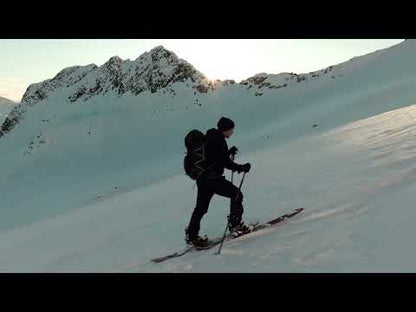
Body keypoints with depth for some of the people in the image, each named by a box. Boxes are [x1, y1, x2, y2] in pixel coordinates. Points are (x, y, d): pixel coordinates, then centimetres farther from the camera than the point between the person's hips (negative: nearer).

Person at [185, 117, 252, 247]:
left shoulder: (210, 137, 13)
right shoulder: (218, 140, -16)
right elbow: (226, 163, -17)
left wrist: (229, 152, 16)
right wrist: (242, 168, -7)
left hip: (202, 178, 10)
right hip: (212, 179, -10)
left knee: (201, 207, 16)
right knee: (236, 194, 4)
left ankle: (192, 236, 23)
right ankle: (235, 225, 9)